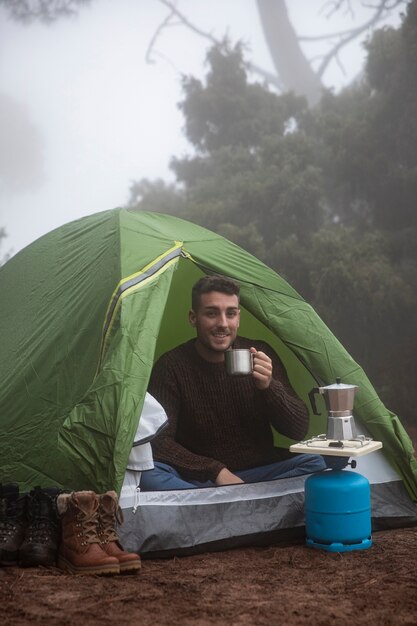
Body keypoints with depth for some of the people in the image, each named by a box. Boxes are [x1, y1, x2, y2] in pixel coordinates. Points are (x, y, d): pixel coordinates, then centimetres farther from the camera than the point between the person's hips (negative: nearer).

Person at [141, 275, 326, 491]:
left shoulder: (260, 355, -2)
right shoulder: (172, 366, -8)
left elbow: (299, 430, -4)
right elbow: (159, 442, -13)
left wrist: (269, 386, -22)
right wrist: (216, 471, -24)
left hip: (259, 473, 2)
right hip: (196, 478, -2)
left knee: (316, 463, -23)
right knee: (148, 474, -32)